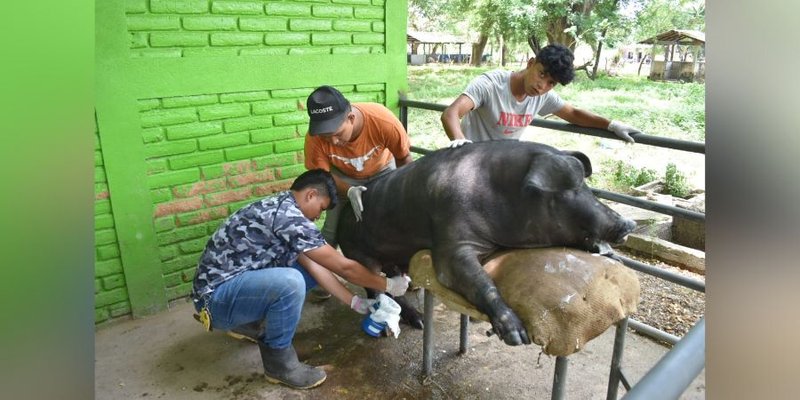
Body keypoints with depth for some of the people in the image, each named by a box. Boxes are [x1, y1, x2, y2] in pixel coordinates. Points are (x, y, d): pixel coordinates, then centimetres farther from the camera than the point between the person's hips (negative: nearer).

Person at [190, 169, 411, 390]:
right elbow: (344, 267, -18)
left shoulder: (280, 208, 8)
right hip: (216, 297, -10)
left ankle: (249, 323, 18)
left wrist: (354, 302, 7)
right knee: (290, 282, -34)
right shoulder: (290, 217, -22)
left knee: (310, 269, 8)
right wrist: (388, 285, -4)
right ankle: (278, 363, -9)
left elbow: (313, 266, 8)